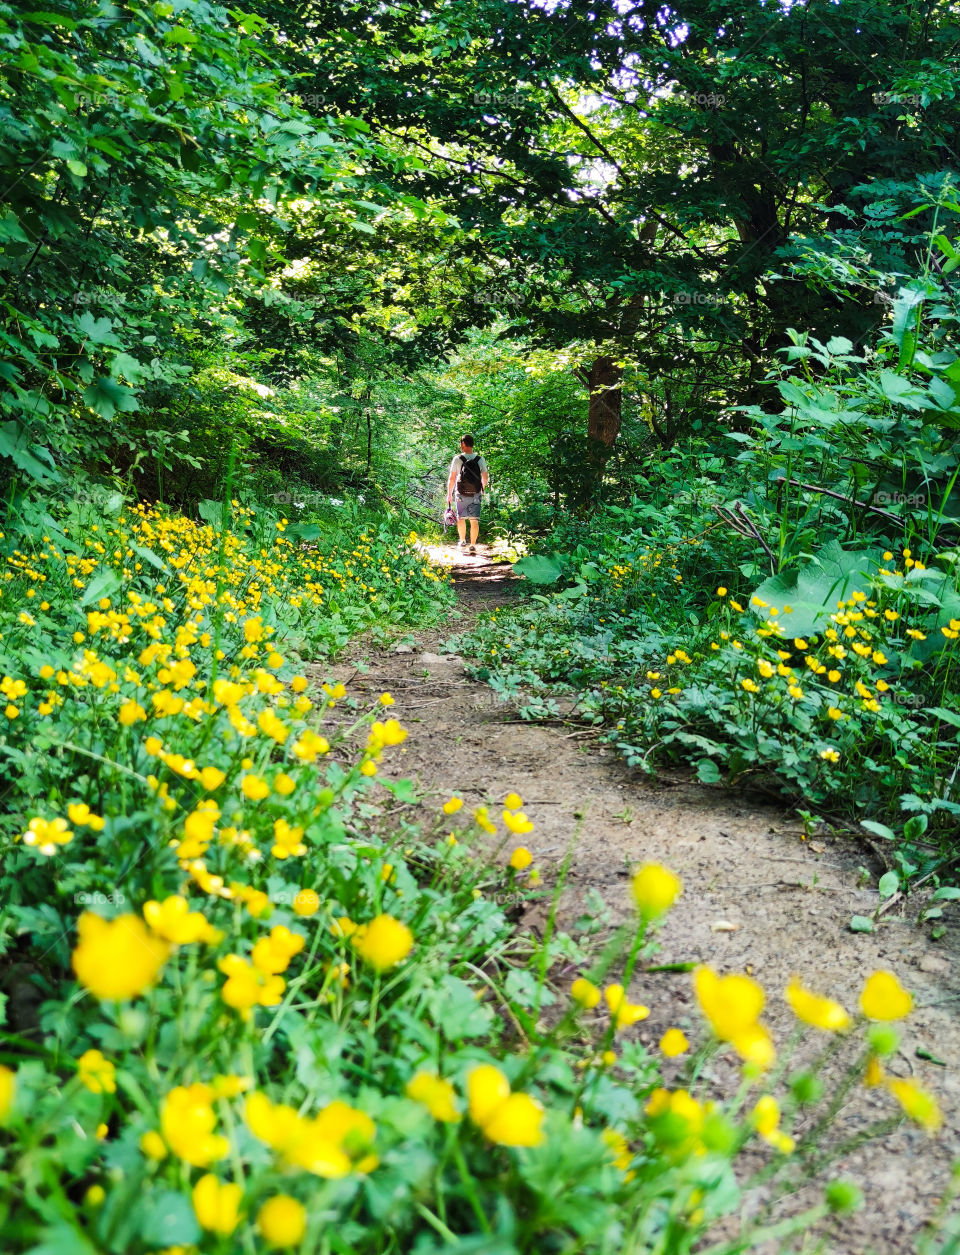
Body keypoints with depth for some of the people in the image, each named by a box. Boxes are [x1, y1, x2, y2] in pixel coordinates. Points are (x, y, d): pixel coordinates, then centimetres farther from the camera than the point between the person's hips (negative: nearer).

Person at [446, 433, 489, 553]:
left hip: (461, 495, -1)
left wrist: (449, 494, 4)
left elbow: (452, 478, -7)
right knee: (474, 520, 2)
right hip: (476, 494, 1)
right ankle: (473, 545, 0)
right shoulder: (480, 460, -2)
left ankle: (462, 541, 30)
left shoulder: (458, 459, -8)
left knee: (461, 518, 17)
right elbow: (486, 478, 4)